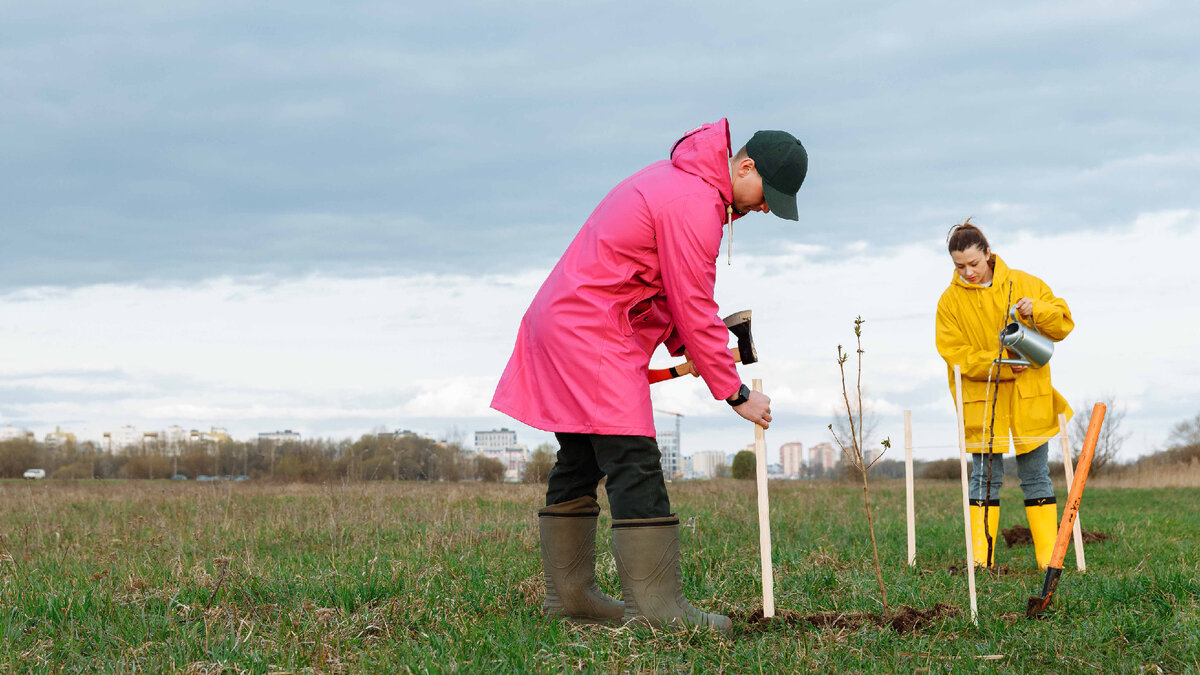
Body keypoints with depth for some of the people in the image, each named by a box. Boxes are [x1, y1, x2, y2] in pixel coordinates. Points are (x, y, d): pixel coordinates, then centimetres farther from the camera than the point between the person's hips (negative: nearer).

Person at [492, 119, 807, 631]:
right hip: (593, 335, -11)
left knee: (579, 463, 13)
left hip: (560, 321, 11)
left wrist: (683, 347, 7)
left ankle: (568, 594, 19)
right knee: (634, 466, -14)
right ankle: (656, 606, -17)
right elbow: (695, 310, -17)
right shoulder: (695, 204, -18)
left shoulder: (680, 180, 15)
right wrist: (735, 393, -10)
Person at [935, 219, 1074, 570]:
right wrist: (1002, 365, -17)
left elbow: (1063, 323, 5)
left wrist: (1037, 311, -16)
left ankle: (1050, 556, 7)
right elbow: (955, 354, -7)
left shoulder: (1024, 284, 3)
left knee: (1035, 475, 5)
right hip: (981, 405, -1)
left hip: (1029, 400, 1)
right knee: (985, 478, 0)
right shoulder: (951, 300, -1)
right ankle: (981, 559, 3)